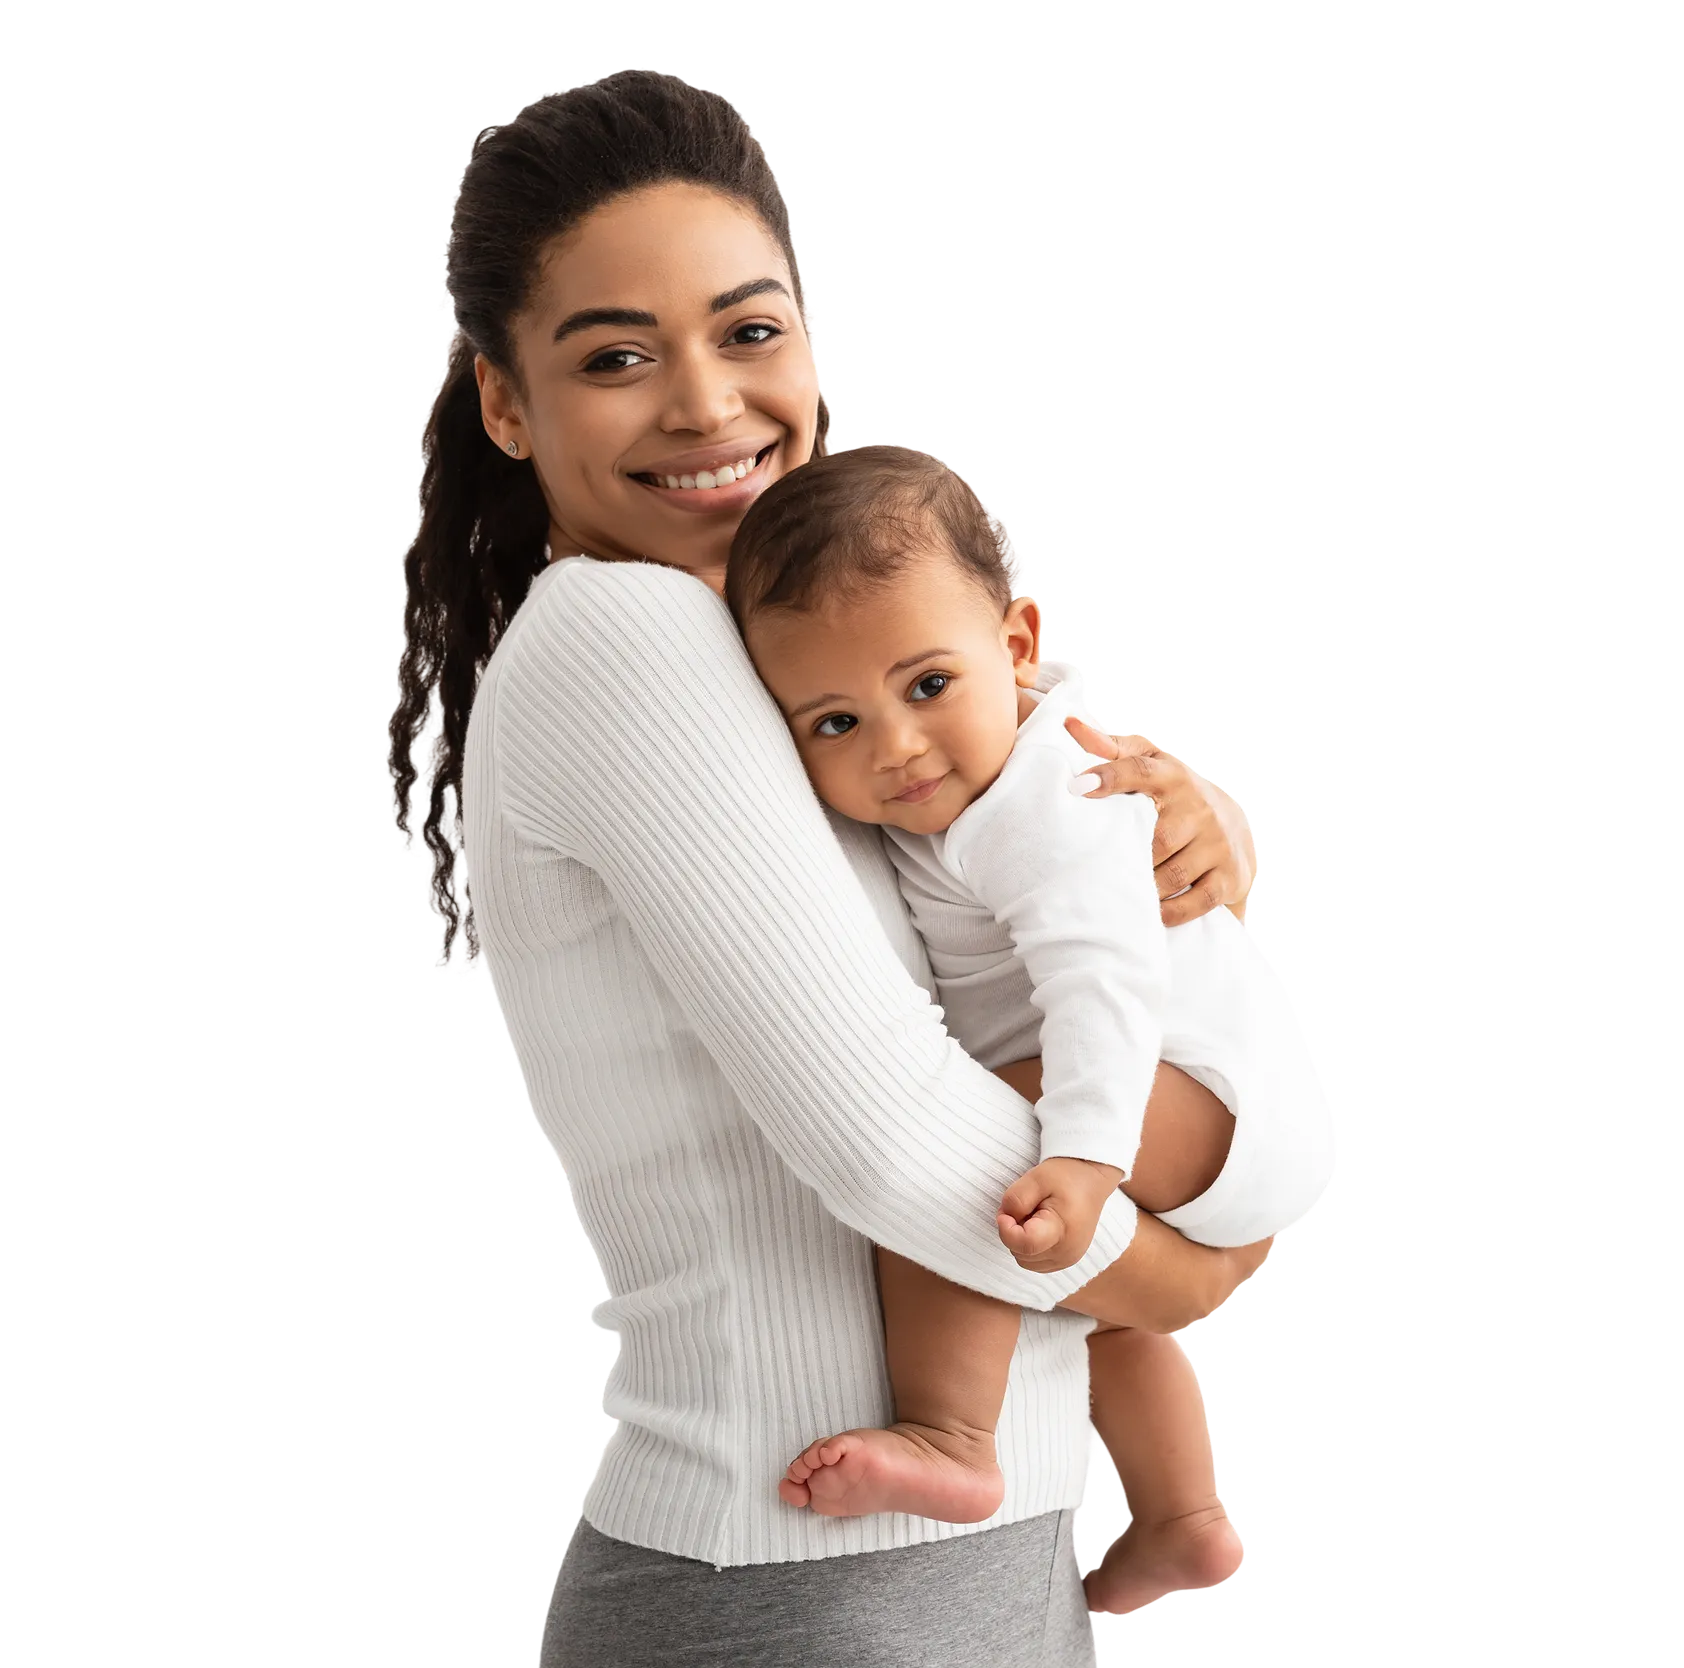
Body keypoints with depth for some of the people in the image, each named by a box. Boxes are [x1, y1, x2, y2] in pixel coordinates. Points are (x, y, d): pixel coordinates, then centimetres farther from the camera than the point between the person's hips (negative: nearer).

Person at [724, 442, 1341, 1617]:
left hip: (1204, 1101, -11)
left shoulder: (1039, 808, -30)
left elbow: (1105, 974, -43)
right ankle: (1182, 1528, 55)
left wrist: (1082, 1159, -55)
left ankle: (948, 1440, -31)